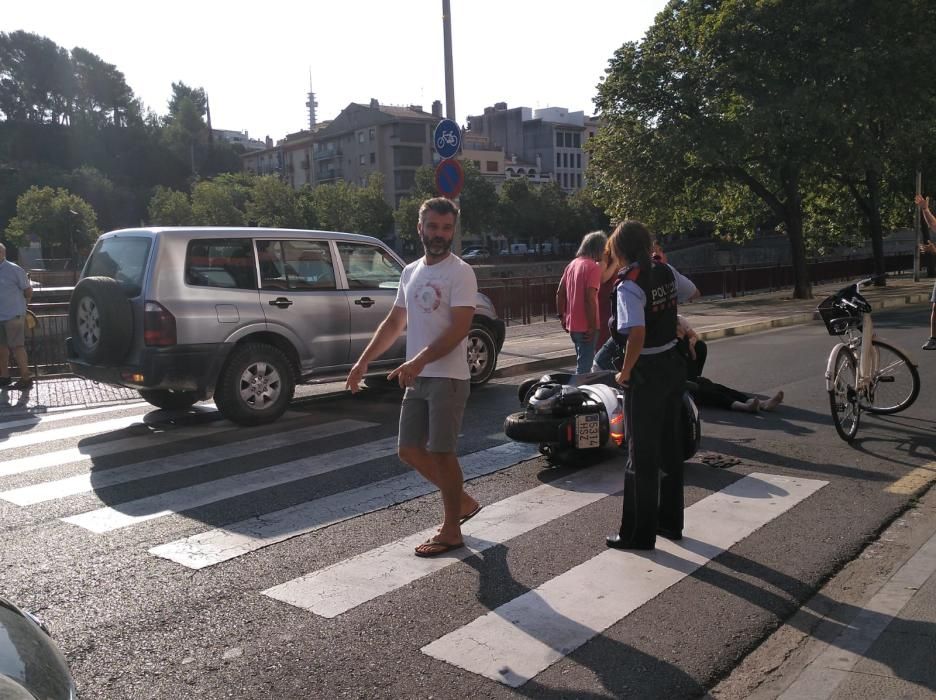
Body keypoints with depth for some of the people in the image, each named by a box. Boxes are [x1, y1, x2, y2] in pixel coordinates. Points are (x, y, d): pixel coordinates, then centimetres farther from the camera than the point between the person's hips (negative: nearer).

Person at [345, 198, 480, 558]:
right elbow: (393, 323, 19)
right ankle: (463, 502, 28)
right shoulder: (410, 272, 14)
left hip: (447, 378, -8)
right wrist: (363, 362, 13)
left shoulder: (460, 273, -10)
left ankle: (451, 531, 13)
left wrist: (418, 362, -28)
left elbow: (458, 329, -19)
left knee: (440, 452, -3)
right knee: (409, 450, 11)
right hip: (417, 379, 8)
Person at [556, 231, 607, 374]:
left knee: (582, 362, 21)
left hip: (572, 324, 8)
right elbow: (590, 297, -23)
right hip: (586, 326, -8)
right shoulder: (593, 267, -14)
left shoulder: (572, 264, 10)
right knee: (585, 365, -1)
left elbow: (560, 293, 12)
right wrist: (593, 325, -19)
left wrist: (562, 316, 18)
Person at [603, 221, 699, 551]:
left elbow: (637, 335, -30)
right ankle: (670, 521, 32)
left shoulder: (629, 285, -20)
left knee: (642, 455, 3)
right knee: (670, 447, 18)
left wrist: (625, 372, -17)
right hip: (673, 365, 8)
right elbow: (692, 292, 22)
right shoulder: (666, 271, 2)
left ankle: (638, 533, 13)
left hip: (646, 373, -8)